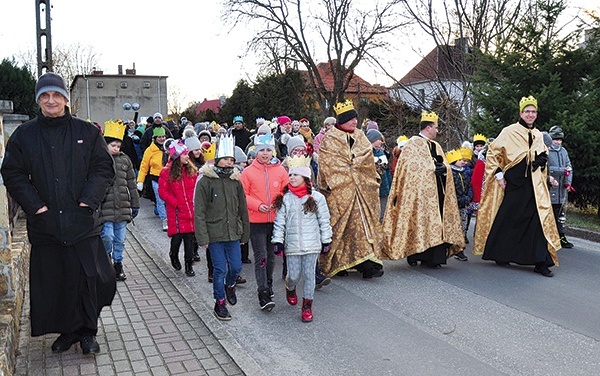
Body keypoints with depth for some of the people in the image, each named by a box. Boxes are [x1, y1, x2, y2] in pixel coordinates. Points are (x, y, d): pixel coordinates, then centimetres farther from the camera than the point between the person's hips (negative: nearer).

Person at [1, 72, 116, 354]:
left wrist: (88, 200, -9)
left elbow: (104, 168, 3)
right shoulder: (23, 135, 6)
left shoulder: (87, 132, 5)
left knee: (88, 278, 0)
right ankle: (67, 331, 26)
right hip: (44, 223, 1)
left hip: (83, 223, -1)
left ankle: (87, 331, 17)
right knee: (52, 281, 8)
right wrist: (35, 205, -8)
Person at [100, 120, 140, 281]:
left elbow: (131, 184, 14)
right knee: (107, 236, -7)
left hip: (122, 207, 4)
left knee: (120, 239, 10)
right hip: (105, 208, -4)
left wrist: (135, 204, 13)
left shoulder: (125, 160, 9)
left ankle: (118, 264, 26)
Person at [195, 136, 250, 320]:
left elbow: (243, 210, 13)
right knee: (220, 269, -1)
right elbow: (199, 212, -7)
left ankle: (229, 285, 39)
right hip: (214, 234, -4)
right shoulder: (205, 182, -6)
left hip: (233, 232, 4)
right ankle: (220, 303, 17)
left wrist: (245, 234, 12)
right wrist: (203, 237, -12)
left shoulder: (236, 181, 6)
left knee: (236, 267, 5)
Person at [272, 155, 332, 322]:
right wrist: (278, 241, -4)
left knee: (309, 275, 2)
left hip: (311, 244, -1)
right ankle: (290, 289, 39)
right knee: (294, 275, 4)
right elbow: (279, 222, 2)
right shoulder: (285, 198, 1)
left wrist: (326, 241, 3)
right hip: (292, 244, 1)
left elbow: (324, 221, 3)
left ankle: (307, 306, 17)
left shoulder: (317, 197, -1)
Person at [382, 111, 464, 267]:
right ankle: (414, 255, 0)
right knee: (419, 219, -8)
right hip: (420, 191, -7)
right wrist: (432, 168, -13)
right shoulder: (413, 143, -2)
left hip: (436, 192, 7)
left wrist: (443, 168, -1)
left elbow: (445, 165, 20)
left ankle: (432, 257, 2)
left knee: (436, 222, 1)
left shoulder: (436, 146, 22)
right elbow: (412, 166, -12)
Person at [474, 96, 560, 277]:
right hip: (512, 184, -4)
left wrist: (542, 161, 7)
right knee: (506, 219, 4)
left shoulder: (538, 135, 13)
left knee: (539, 219, -5)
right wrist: (498, 174, -9)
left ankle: (541, 262, -2)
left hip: (533, 185, 4)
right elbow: (492, 153, -4)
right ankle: (500, 255, 23)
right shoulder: (509, 132, -4)